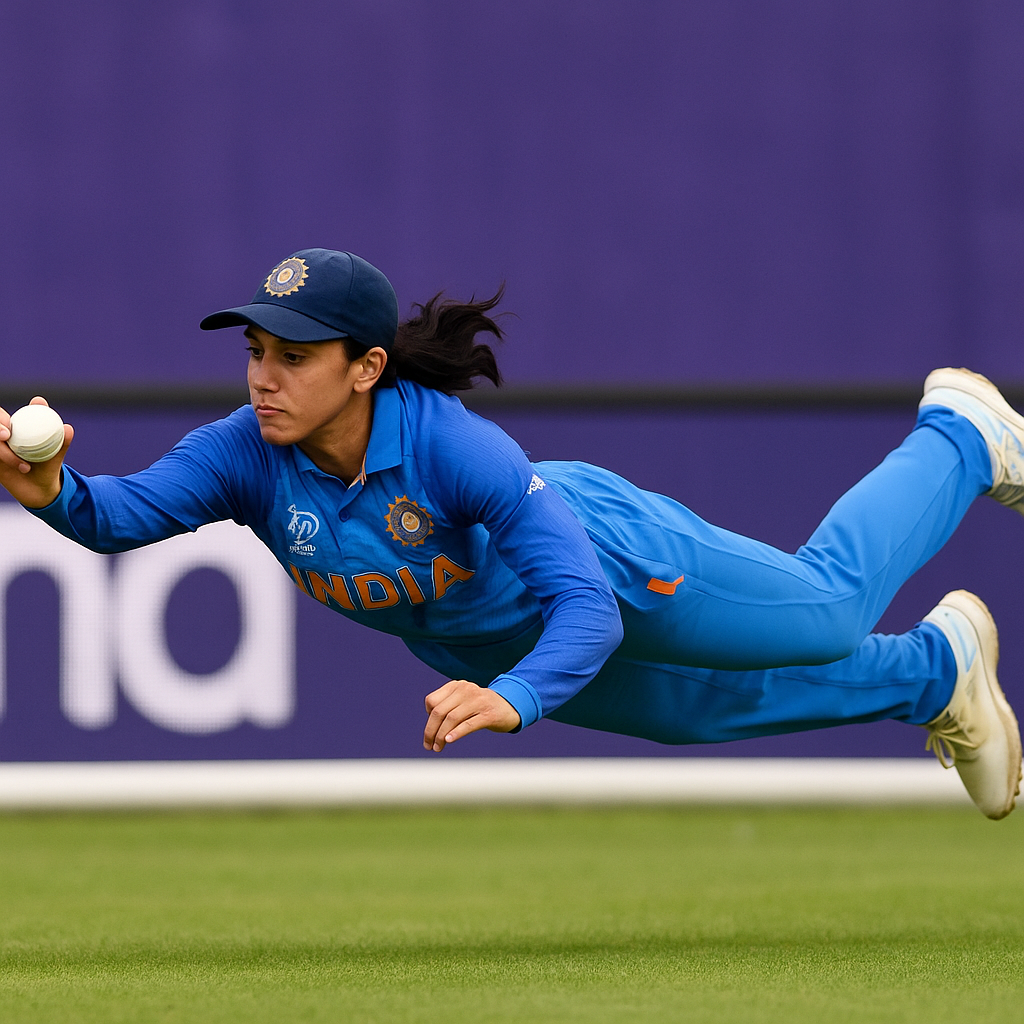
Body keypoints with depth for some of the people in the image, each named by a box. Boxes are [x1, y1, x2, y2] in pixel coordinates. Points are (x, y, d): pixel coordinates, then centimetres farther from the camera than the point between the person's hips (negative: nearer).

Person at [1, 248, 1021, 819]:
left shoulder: (457, 446, -43)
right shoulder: (245, 452, -32)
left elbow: (588, 609, -44)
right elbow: (125, 512, -44)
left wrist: (513, 698, -62)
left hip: (606, 554, -5)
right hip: (472, 644, 5)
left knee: (832, 606, 16)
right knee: (705, 708, 27)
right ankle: (933, 672, 53)